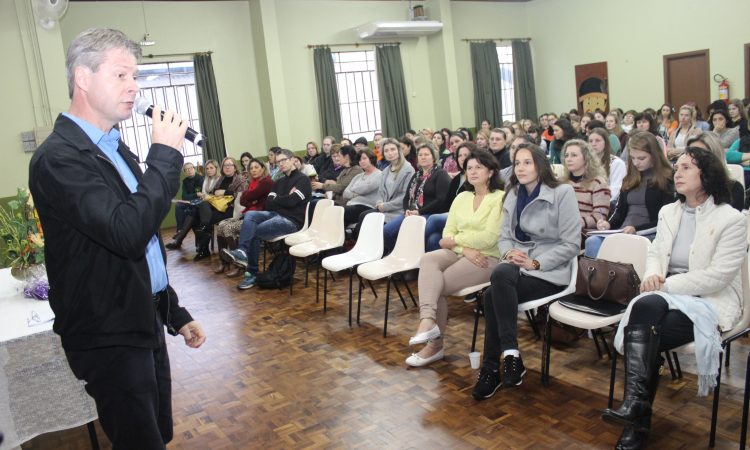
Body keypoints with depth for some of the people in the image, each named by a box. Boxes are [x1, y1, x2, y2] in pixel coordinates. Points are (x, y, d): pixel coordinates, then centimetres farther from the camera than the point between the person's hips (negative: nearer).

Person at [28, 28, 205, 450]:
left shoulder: (115, 148, 10)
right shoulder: (58, 157, -18)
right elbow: (128, 233, -32)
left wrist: (176, 313, 18)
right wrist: (166, 153, -22)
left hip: (144, 324, 8)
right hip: (109, 338, -8)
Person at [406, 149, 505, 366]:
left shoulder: (500, 198, -5)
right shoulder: (461, 197, 16)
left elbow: (488, 238, -15)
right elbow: (448, 234, 8)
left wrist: (455, 240, -6)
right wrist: (466, 249, -12)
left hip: (487, 258, -6)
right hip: (459, 253, 6)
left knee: (435, 283, -23)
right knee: (428, 260, -27)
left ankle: (434, 344, -13)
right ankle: (428, 320, -36)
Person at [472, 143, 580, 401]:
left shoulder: (562, 193, -6)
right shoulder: (513, 195, 12)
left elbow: (571, 244, -9)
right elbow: (505, 236, 13)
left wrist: (535, 263, -18)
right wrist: (508, 254, -10)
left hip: (551, 272, -5)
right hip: (518, 264, 5)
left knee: (494, 296, -29)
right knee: (500, 273, -32)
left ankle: (491, 368, -18)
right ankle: (508, 355, -23)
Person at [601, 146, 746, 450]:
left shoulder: (731, 219, -6)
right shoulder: (669, 212, 14)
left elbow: (718, 276, -14)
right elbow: (655, 252, 12)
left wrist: (666, 285, -19)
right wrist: (652, 274, -11)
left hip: (711, 301, -5)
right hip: (669, 296, 5)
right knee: (646, 335, -27)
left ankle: (636, 406, -21)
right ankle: (637, 413, -20)